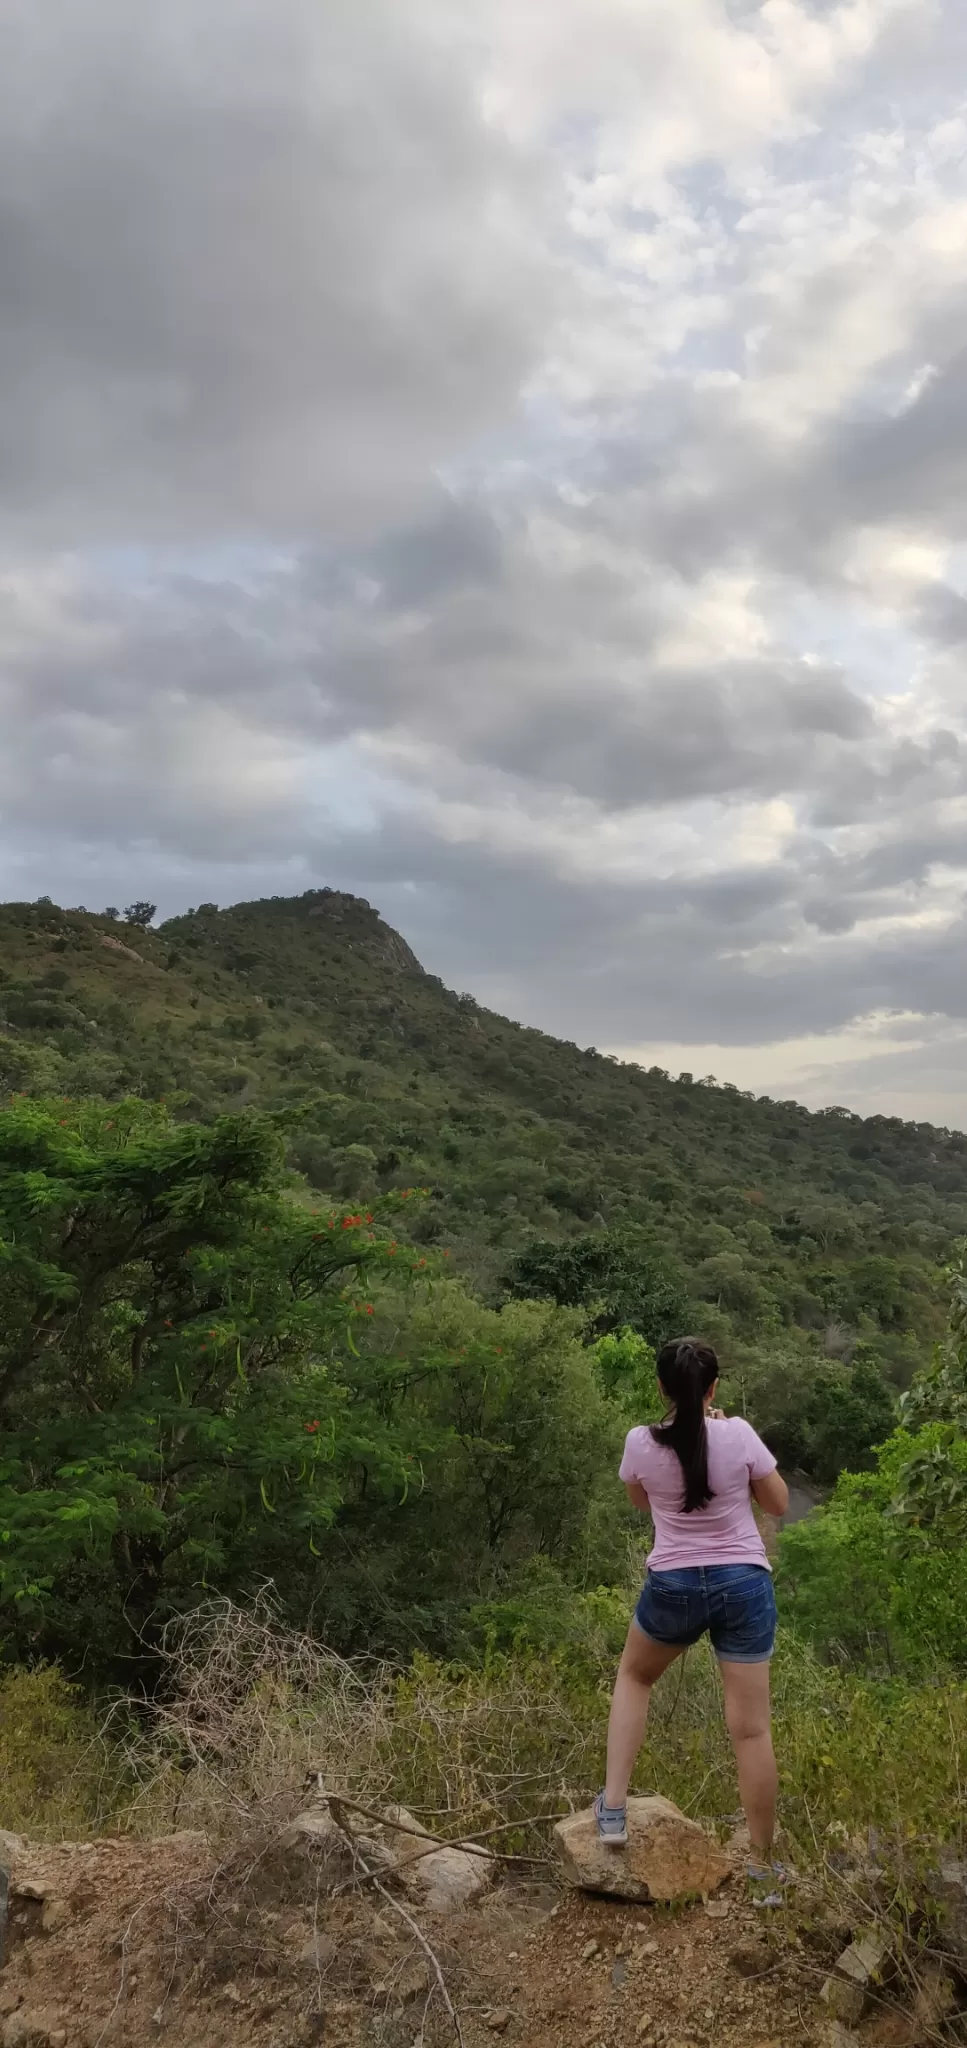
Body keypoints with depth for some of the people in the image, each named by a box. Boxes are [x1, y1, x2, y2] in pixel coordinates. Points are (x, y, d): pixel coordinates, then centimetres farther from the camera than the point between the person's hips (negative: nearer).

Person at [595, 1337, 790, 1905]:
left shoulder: (642, 1444, -11)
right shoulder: (739, 1433, -14)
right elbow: (779, 1503, 1)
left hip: (674, 1586, 1)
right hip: (743, 1584, 0)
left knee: (634, 1676, 29)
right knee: (752, 1729, 9)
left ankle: (614, 1808, 24)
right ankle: (765, 1869, 21)